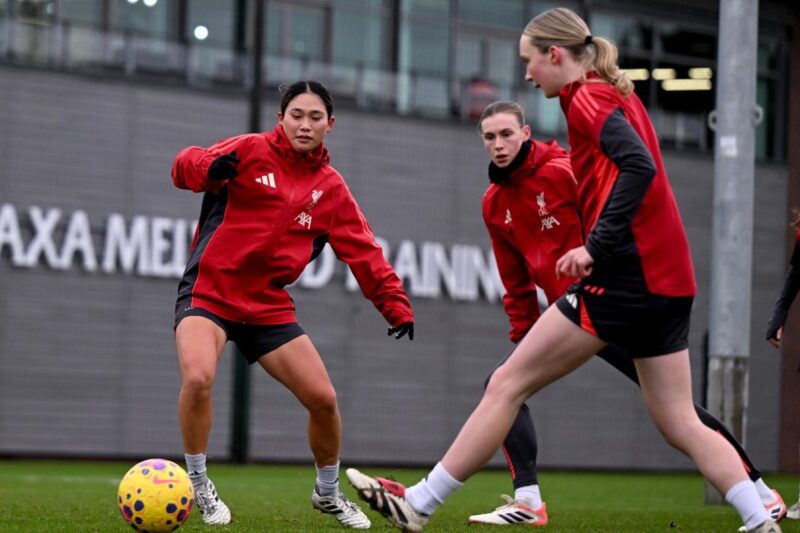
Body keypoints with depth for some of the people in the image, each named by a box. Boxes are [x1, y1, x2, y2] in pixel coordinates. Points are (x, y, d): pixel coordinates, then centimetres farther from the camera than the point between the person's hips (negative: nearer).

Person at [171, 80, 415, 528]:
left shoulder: (330, 188, 7)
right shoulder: (251, 151, -5)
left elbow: (363, 251, 7)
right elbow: (187, 167, -14)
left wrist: (396, 304, -3)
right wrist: (208, 168, -38)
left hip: (269, 305, 4)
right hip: (209, 290, -4)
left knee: (323, 398, -1)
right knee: (198, 377, -30)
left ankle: (328, 492, 25)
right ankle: (198, 484, -8)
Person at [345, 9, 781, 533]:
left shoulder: (588, 97, -6)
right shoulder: (618, 97, 20)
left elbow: (639, 166, -21)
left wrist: (597, 246, -23)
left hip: (624, 275, -9)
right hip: (669, 280, 9)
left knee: (508, 385, -2)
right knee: (681, 424, 10)